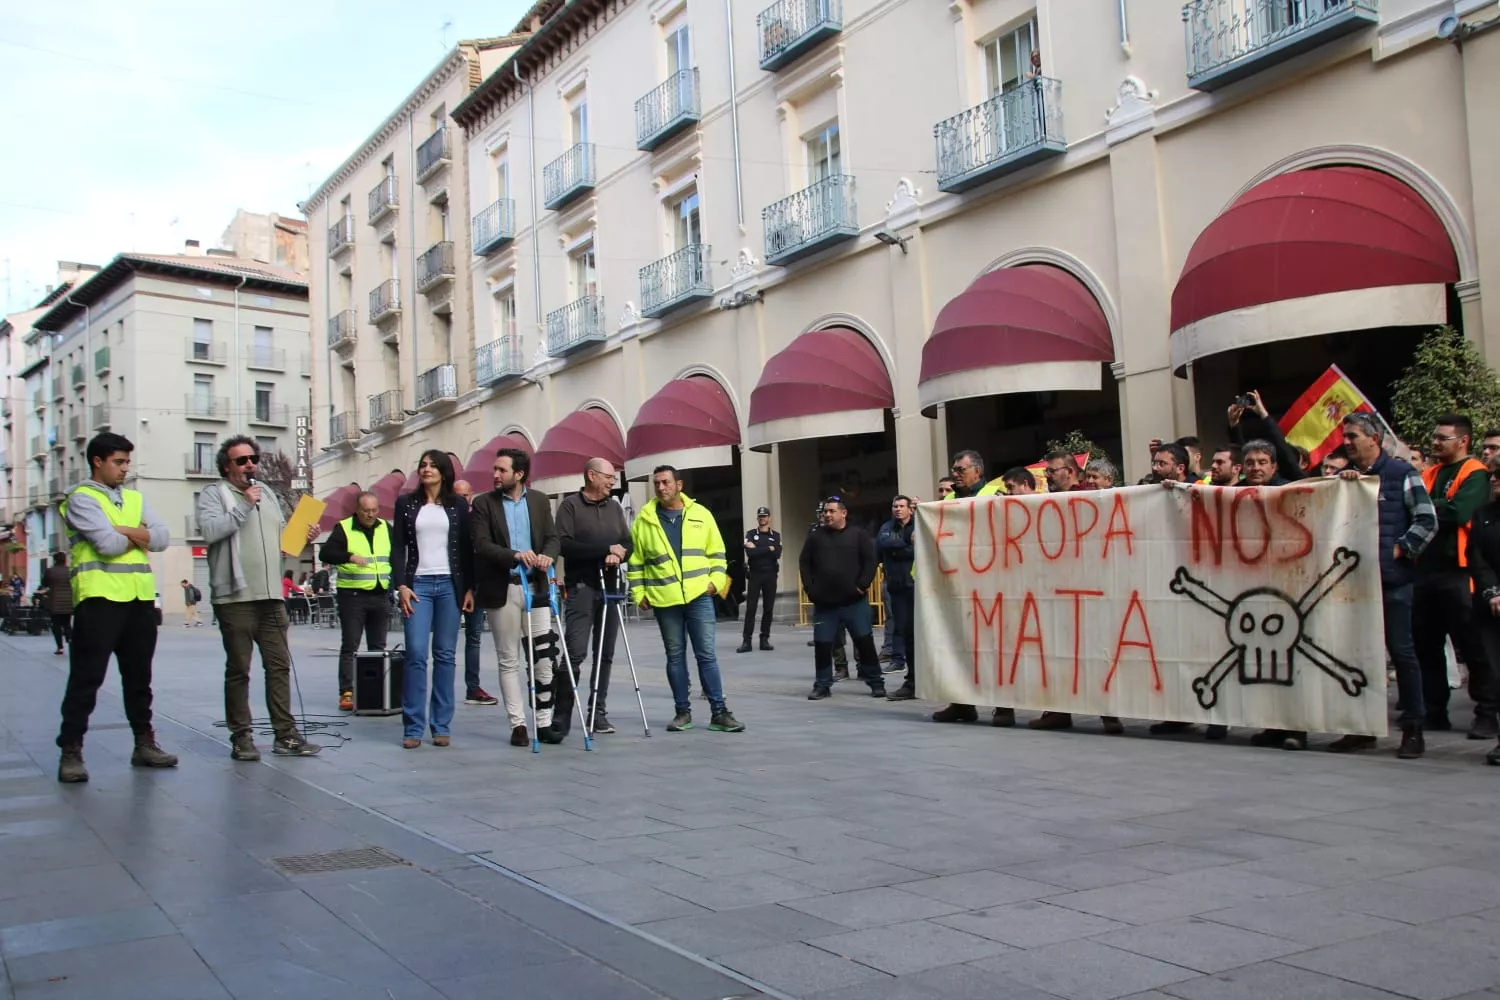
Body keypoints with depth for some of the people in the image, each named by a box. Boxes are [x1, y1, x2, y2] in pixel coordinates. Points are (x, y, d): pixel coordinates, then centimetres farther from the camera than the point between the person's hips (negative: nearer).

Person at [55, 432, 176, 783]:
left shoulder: (135, 498, 18)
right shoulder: (82, 498, -2)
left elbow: (162, 539, 5)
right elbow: (108, 545, -15)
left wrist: (123, 530, -7)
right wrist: (139, 536, 2)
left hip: (141, 598, 6)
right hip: (100, 597, -6)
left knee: (138, 676, 13)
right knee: (86, 677, -4)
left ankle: (144, 743, 21)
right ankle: (70, 751, 1)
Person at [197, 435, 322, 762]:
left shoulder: (268, 495, 20)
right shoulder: (214, 495, 0)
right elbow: (210, 530, -18)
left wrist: (303, 537, 6)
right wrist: (244, 506, -15)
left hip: (271, 596, 6)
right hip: (235, 597, -6)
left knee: (279, 665, 4)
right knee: (238, 670, 2)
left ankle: (285, 734, 7)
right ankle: (241, 737, 9)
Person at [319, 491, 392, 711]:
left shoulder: (386, 528, 11)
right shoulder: (343, 528, -4)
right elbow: (325, 553, -14)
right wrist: (349, 557, -29)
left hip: (381, 595, 5)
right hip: (352, 596, -5)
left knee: (378, 647, 9)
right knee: (349, 647, -2)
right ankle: (346, 693, 0)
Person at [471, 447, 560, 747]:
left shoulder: (539, 501, 10)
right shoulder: (483, 503, 1)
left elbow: (553, 538, 6)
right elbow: (482, 545, -9)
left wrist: (547, 555, -17)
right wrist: (515, 555, -24)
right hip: (502, 590, -2)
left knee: (543, 657, 2)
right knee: (509, 661, 4)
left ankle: (544, 722, 9)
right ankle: (518, 724, 10)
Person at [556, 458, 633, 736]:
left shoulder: (615, 507, 16)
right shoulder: (570, 505, -2)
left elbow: (628, 543, 14)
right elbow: (564, 545, -13)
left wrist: (619, 554, -10)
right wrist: (606, 549, -14)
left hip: (611, 587, 6)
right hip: (581, 588, -5)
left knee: (605, 654, 6)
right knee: (575, 653, -11)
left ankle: (598, 713, 13)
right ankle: (561, 718, -7)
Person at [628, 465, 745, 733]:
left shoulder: (700, 514, 4)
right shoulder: (644, 520, 3)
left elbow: (716, 551, 9)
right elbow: (635, 562, 6)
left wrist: (716, 579, -4)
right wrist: (638, 593, 1)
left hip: (699, 596, 0)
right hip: (664, 600, 1)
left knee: (706, 654, 0)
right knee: (675, 656, 8)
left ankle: (719, 712, 4)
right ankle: (683, 711, 16)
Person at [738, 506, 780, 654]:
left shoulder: (776, 535, 9)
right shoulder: (750, 535, 5)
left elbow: (777, 554, -8)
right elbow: (750, 553, -12)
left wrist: (757, 549, -10)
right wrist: (768, 549, -8)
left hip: (770, 575, 2)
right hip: (754, 575, -1)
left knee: (768, 608, 3)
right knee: (750, 608, -6)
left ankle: (765, 639, 9)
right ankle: (747, 641, -6)